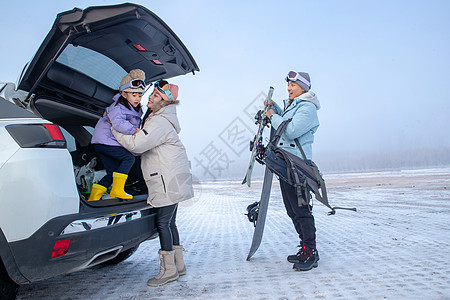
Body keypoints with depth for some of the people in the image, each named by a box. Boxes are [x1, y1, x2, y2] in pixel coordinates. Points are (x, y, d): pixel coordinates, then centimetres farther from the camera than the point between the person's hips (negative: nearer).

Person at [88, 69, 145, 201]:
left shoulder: (137, 109, 12)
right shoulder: (119, 107, -16)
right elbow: (119, 123, -33)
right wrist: (134, 130, -31)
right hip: (104, 140, -9)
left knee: (113, 173, 6)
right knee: (129, 158, -19)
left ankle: (93, 198, 12)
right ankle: (117, 189, -14)